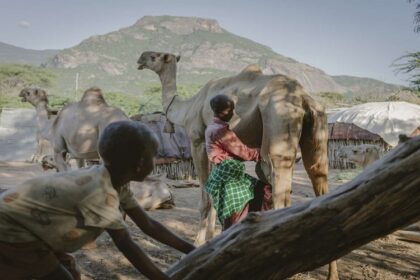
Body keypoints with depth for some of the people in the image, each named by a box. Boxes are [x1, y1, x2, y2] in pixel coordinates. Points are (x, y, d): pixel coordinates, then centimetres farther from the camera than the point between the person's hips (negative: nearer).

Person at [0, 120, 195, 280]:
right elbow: (126, 245, -31)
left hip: (28, 227, 9)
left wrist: (189, 250, 2)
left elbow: (147, 225, 1)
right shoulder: (98, 191, -32)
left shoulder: (116, 183, -3)